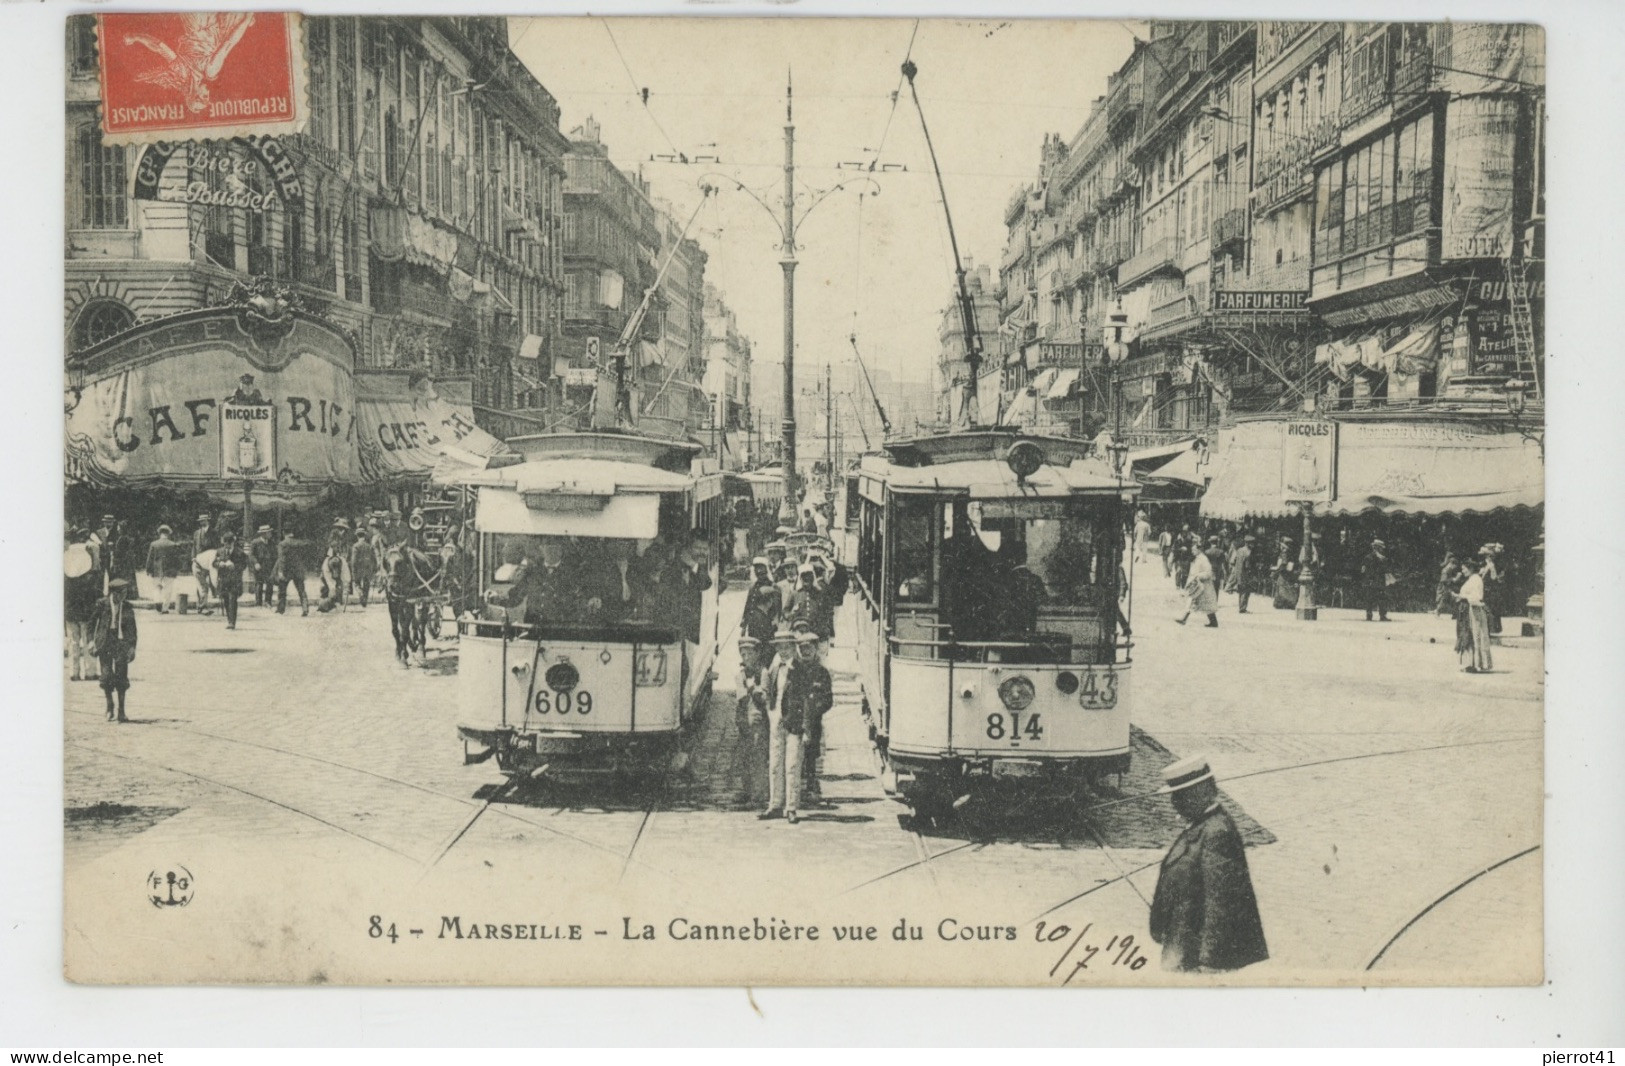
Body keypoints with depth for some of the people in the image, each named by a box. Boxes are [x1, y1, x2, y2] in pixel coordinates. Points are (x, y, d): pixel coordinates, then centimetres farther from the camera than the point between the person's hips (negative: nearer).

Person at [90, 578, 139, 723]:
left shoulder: (127, 607, 3)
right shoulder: (103, 604, -2)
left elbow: (132, 628, 5)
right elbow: (92, 621, 7)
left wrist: (132, 646, 0)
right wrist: (92, 640, 2)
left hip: (121, 642, 1)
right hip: (104, 642, -1)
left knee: (121, 676, -1)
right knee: (107, 675, -5)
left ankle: (121, 710, 6)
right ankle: (110, 707, 11)